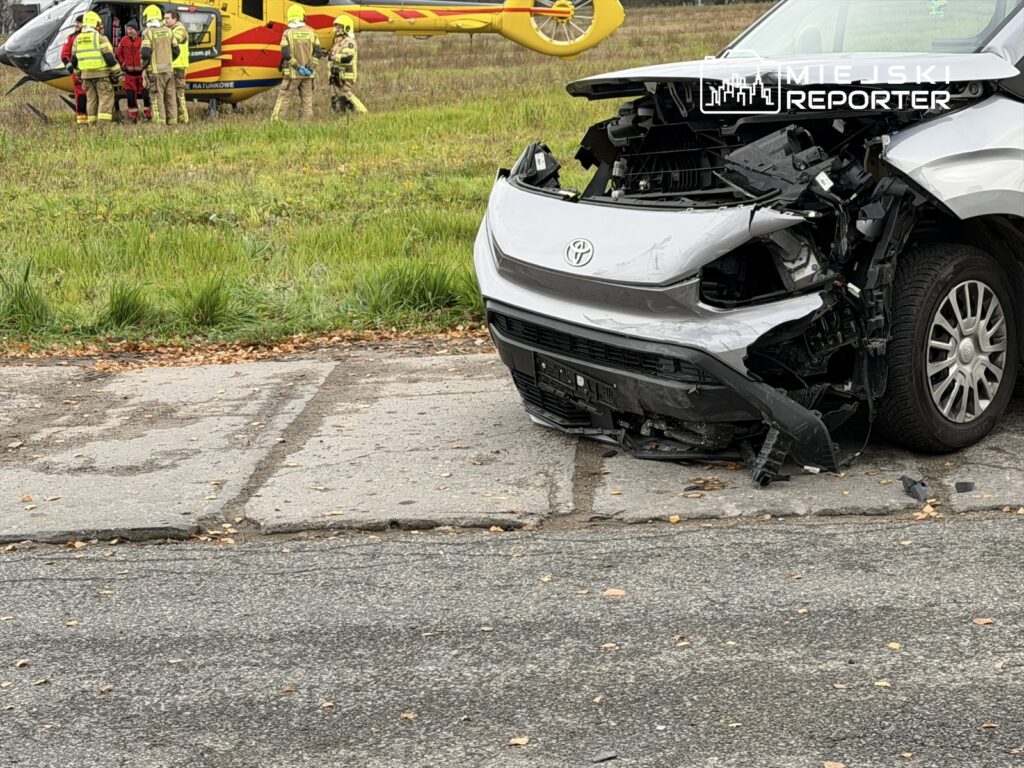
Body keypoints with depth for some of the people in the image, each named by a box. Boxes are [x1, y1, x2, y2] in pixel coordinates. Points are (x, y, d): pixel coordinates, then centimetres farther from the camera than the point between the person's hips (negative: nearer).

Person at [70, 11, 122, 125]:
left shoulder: (77, 39, 11)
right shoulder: (100, 37, -9)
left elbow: (74, 60, 15)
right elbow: (109, 57, -12)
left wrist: (78, 73, 27)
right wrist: (117, 73, -6)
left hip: (86, 74, 6)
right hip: (101, 74, -6)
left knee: (91, 99, 12)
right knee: (106, 98, -5)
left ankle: (92, 124, 12)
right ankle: (103, 123, -15)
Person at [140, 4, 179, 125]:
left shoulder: (148, 32, -9)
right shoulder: (168, 31, 7)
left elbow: (145, 53, -15)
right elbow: (176, 51, 9)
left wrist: (143, 66, 2)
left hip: (155, 71, -5)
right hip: (168, 69, 5)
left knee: (158, 98, -2)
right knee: (170, 97, 10)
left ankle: (160, 123, -4)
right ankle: (172, 122, 11)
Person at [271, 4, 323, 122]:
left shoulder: (288, 33, -5)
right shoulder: (310, 32, 2)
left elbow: (285, 53, -16)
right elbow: (318, 52, -5)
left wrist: (298, 66, -13)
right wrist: (310, 67, -6)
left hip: (292, 73, -2)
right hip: (308, 74, 2)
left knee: (283, 99, 2)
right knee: (307, 100, 10)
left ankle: (275, 121, -2)